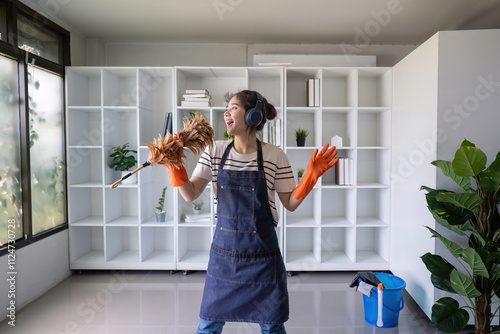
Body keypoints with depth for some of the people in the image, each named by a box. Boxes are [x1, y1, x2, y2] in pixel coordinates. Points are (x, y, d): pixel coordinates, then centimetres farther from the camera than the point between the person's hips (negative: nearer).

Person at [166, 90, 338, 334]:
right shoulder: (214, 151, -2)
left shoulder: (274, 156, -8)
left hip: (262, 254, -1)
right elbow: (190, 195, -1)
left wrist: (311, 176, -13)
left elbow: (290, 203, -1)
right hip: (223, 251, 2)